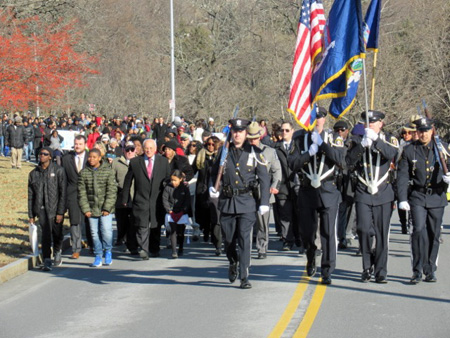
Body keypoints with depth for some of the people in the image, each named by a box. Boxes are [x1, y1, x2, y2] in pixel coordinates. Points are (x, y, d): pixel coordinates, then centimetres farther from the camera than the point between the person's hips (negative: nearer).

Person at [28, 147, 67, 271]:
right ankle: (47, 261, -8)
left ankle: (57, 252, 39)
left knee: (57, 234, 11)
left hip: (55, 209, -1)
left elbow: (63, 192, -6)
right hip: (42, 209, 1)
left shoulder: (58, 171, -3)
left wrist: (60, 212, -11)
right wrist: (31, 215, 8)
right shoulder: (34, 173, 6)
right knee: (46, 234, -11)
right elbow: (30, 196, 10)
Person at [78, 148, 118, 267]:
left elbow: (112, 191, -4)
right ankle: (98, 256, 14)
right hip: (91, 209, 2)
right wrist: (85, 209, -5)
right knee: (94, 233, 4)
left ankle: (108, 251, 12)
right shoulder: (84, 173, 4)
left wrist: (107, 208, -11)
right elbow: (82, 192, 3)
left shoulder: (108, 171, -1)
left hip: (105, 209, -2)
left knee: (106, 231, -12)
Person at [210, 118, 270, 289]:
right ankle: (233, 263, 40)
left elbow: (264, 178, 1)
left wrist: (264, 203, -5)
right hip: (227, 201, 3)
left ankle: (244, 277, -6)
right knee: (228, 239, 10)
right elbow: (215, 172, 20)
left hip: (247, 202, -2)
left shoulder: (254, 153, -1)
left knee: (245, 238, -9)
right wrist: (213, 187, 0)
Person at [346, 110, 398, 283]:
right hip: (363, 194, 0)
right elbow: (349, 162, -4)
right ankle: (367, 267, 7)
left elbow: (393, 154, -15)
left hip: (383, 194, 0)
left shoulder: (390, 140, 7)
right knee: (364, 230, -11)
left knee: (382, 234, 2)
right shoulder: (357, 141, 10)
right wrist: (362, 145, -16)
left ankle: (380, 272, 11)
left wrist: (376, 140, -24)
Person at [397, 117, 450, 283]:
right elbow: (402, 176, 1)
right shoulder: (409, 150, 3)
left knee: (434, 234, 7)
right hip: (417, 197, -2)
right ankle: (417, 271, -10)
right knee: (419, 230, -16)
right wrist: (402, 199, -8)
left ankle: (430, 270, 19)